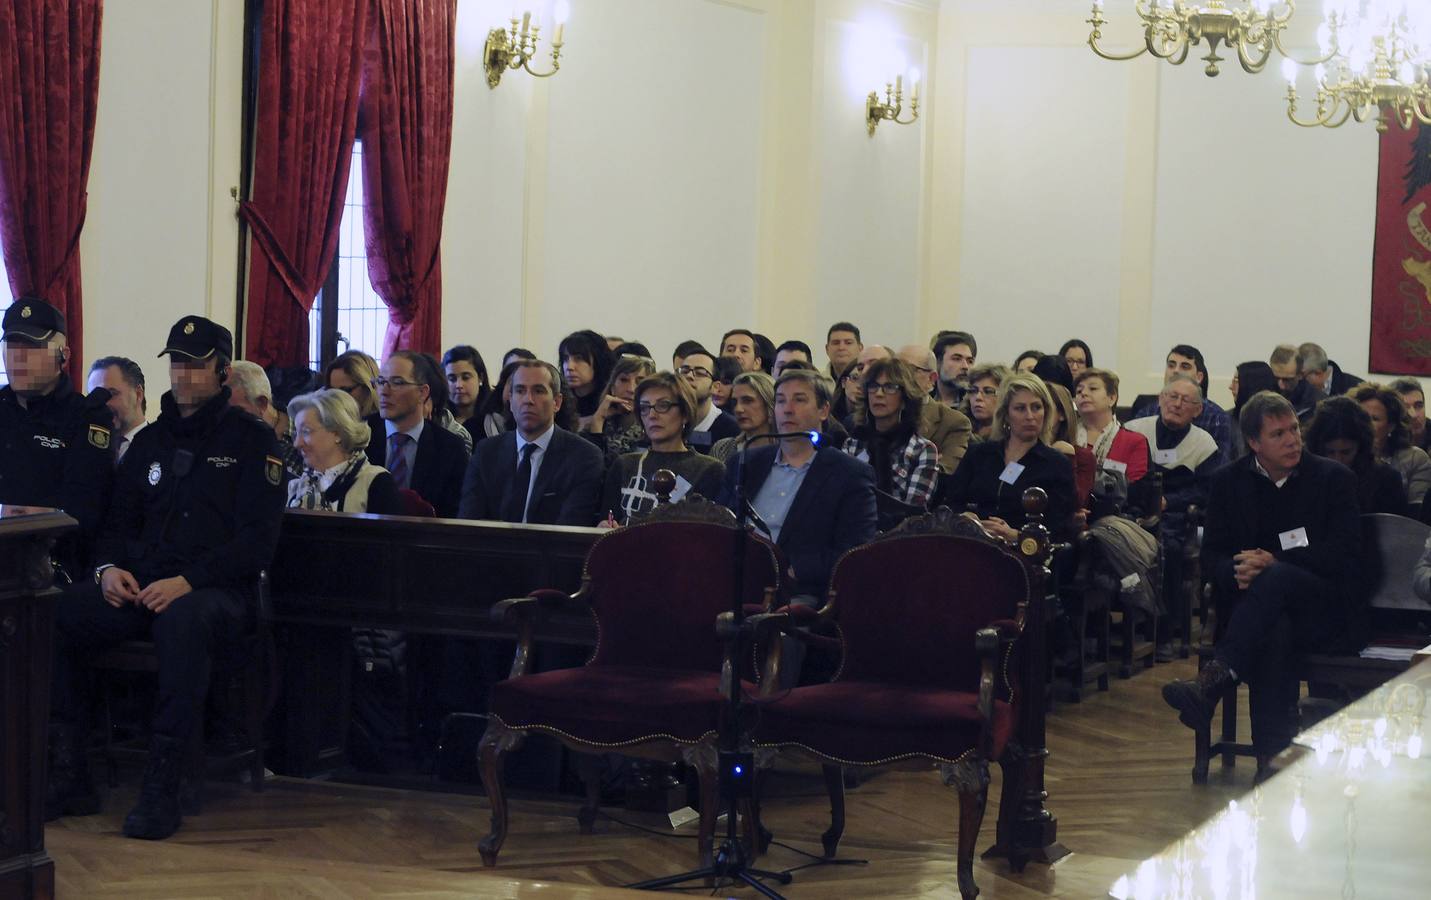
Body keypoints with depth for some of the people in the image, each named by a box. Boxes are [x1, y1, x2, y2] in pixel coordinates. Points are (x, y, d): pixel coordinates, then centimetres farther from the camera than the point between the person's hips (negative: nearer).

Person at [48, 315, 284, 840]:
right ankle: (67, 775, -16)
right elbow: (120, 521, 23)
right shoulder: (151, 441, 21)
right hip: (138, 588, 5)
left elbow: (257, 540, -6)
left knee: (184, 620, -41)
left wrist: (188, 581, -19)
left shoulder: (252, 440, 4)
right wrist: (109, 567, -1)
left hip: (217, 593, -5)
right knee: (51, 615, -22)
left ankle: (161, 789, -36)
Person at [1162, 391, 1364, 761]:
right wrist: (1237, 573, -18)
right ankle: (1274, 756, -46)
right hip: (1260, 607, 2)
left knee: (1276, 578, -36)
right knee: (1273, 633, -38)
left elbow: (1345, 554, -6)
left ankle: (1213, 681, -50)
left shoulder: (1334, 477, 5)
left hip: (1329, 614, -1)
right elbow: (1211, 556, 8)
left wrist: (1274, 563, -17)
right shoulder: (1228, 481, 12)